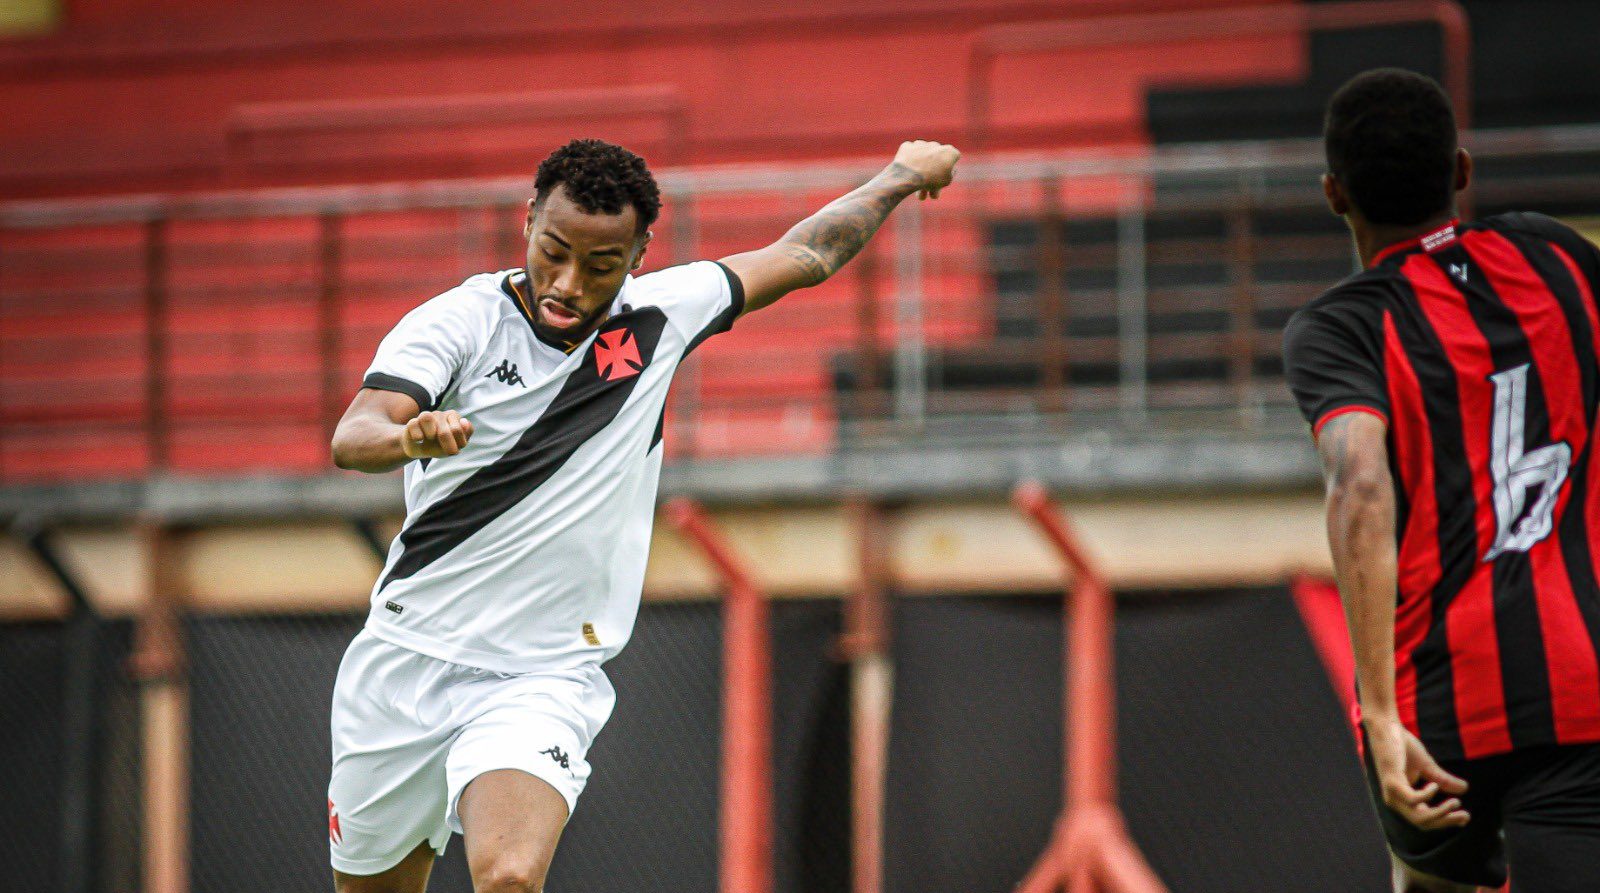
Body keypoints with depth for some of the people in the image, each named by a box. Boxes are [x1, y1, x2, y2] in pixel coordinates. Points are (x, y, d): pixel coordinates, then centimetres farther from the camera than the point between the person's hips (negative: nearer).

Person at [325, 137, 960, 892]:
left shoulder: (662, 316, 1)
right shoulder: (457, 323, -10)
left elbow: (805, 255, 19)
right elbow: (351, 439, -26)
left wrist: (900, 177, 29)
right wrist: (410, 436, -48)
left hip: (545, 680, 0)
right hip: (407, 659, 0)